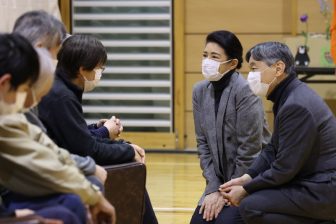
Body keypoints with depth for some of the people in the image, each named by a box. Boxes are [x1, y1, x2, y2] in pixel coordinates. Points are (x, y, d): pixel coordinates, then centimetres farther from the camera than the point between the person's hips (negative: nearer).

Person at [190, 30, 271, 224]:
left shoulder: (244, 91, -20)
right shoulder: (200, 91, 0)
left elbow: (249, 150, -19)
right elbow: (203, 143, 3)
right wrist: (214, 188, -5)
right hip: (222, 179, 6)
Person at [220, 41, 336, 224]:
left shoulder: (297, 106, -23)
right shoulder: (287, 97, 9)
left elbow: (285, 169, -21)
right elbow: (273, 150, 14)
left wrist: (245, 190, -11)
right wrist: (246, 179, 0)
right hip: (311, 182, 10)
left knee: (251, 206, -18)